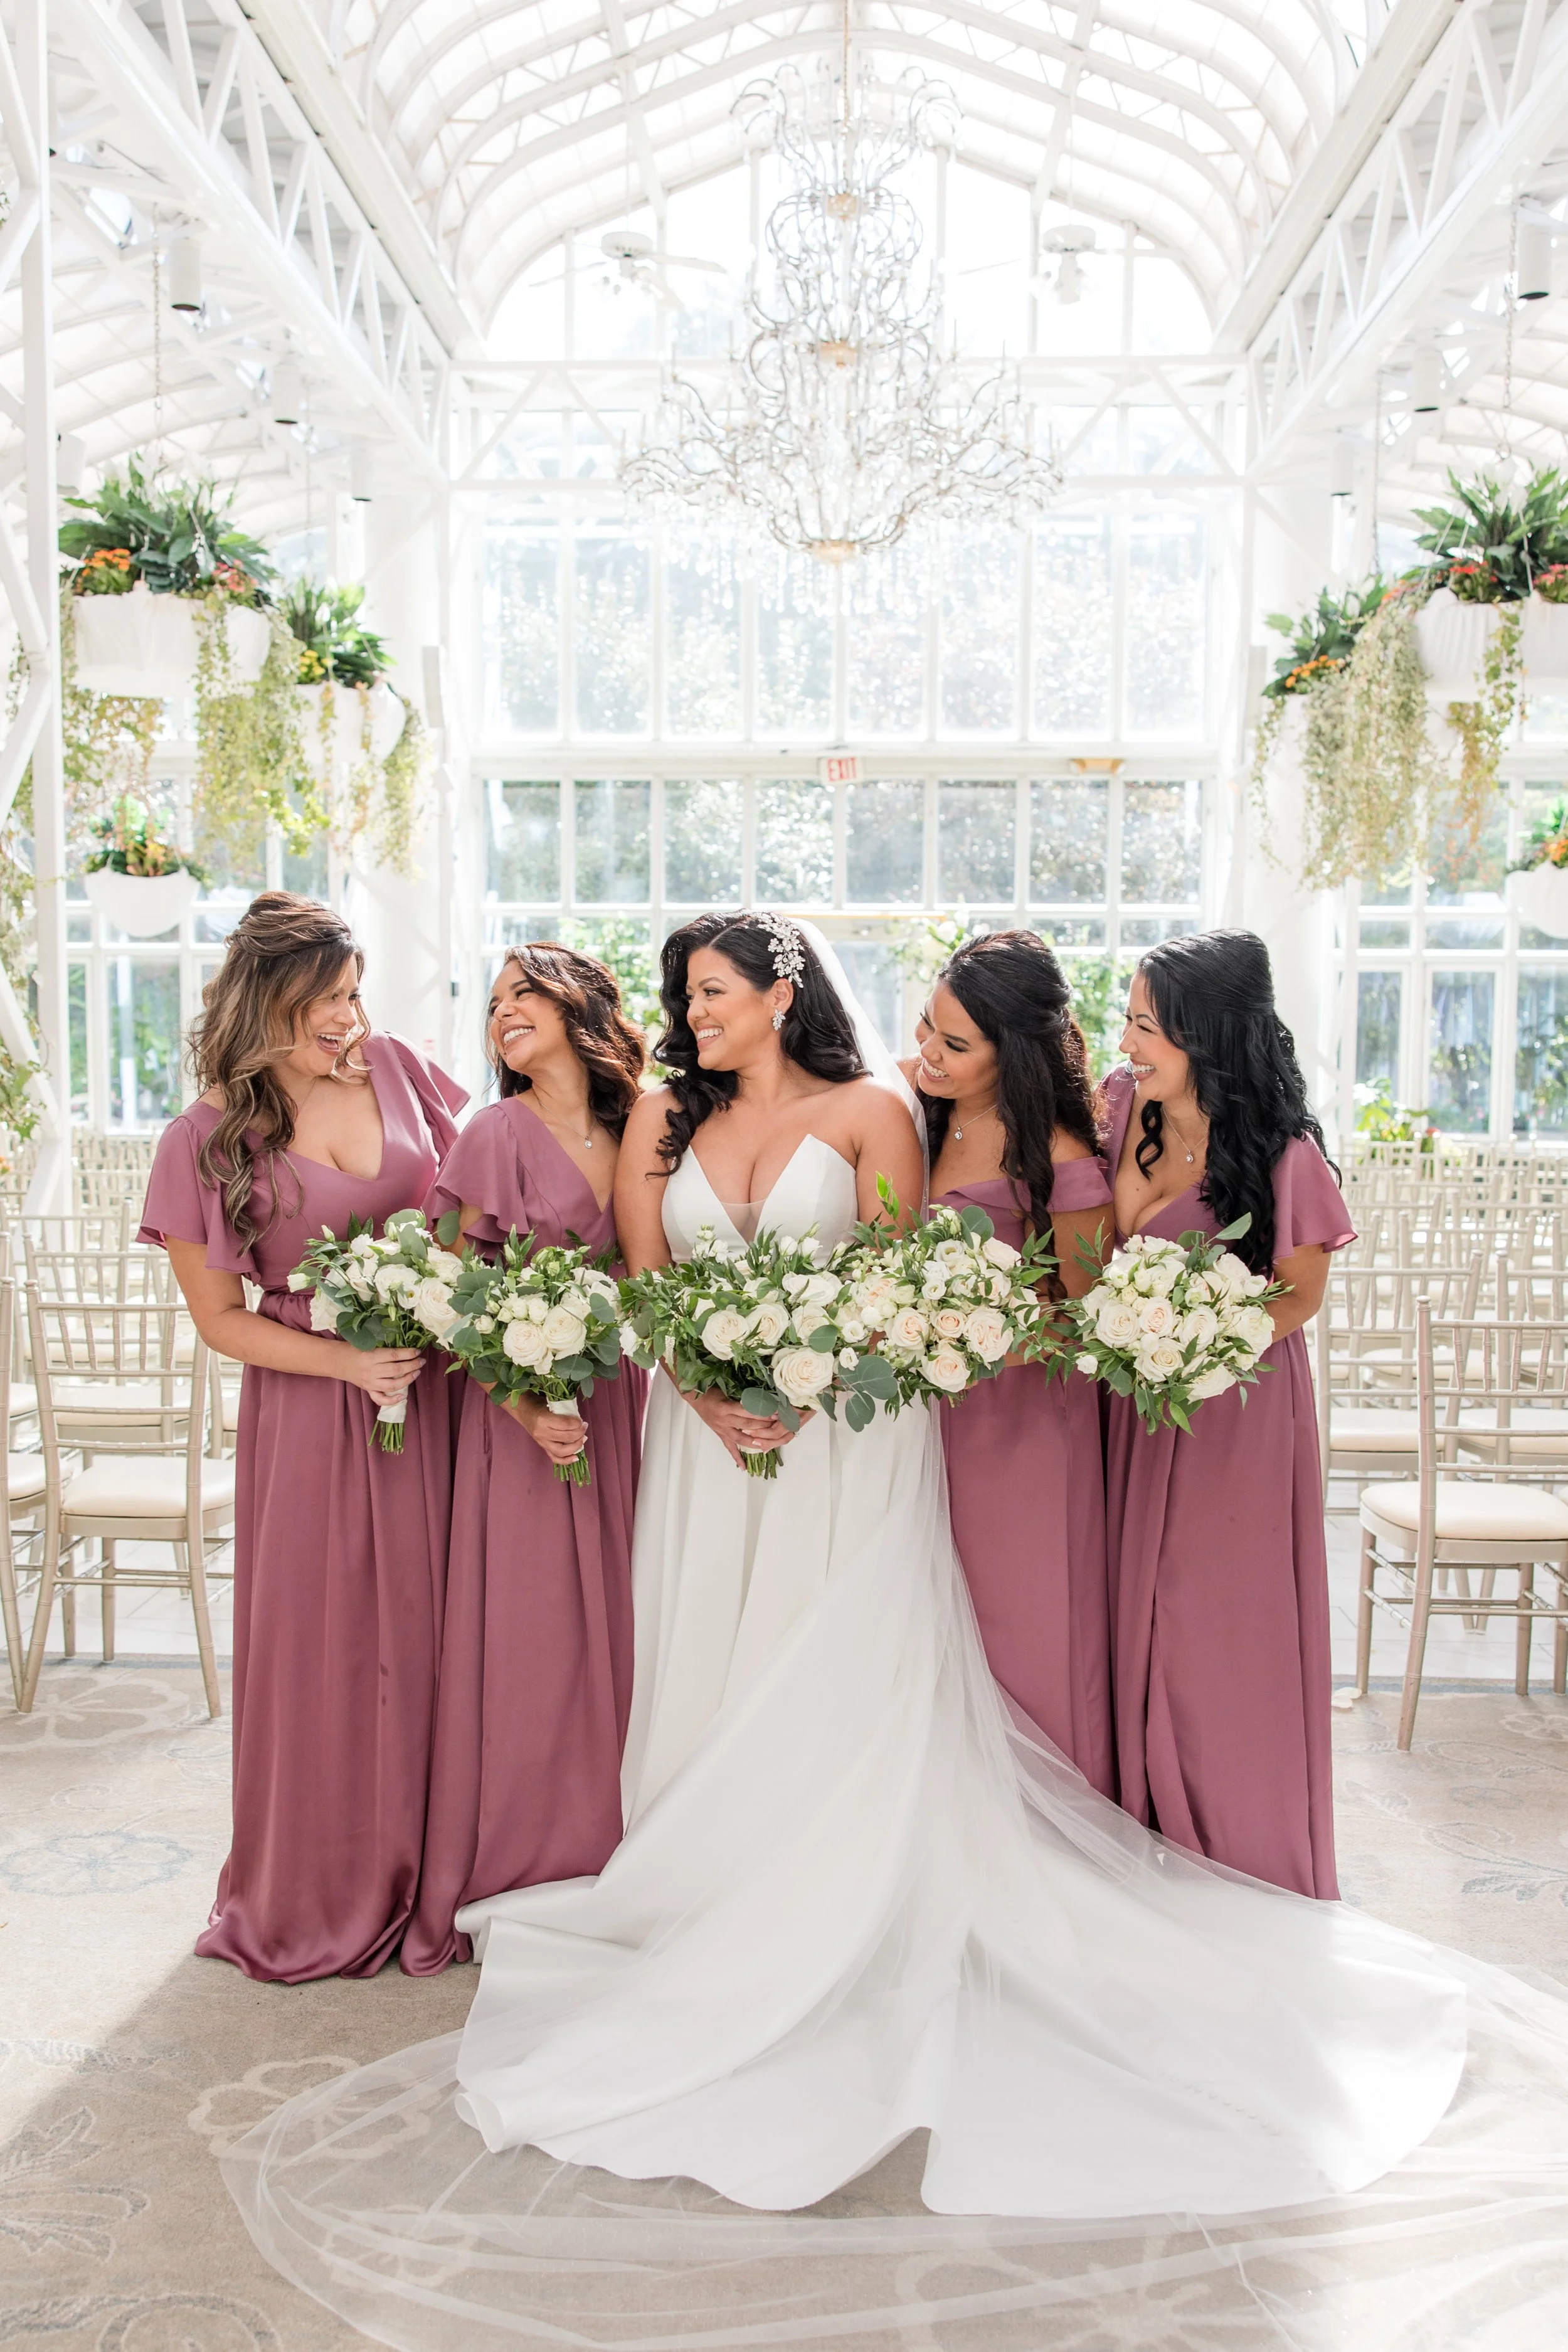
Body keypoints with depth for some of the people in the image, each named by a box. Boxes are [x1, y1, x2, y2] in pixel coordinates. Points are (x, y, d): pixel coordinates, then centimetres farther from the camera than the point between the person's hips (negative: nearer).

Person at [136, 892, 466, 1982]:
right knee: (323, 1645, 6)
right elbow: (220, 1318, -2)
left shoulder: (396, 1070, 0)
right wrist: (348, 1362, -14)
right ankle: (321, 1897, 26)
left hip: (434, 1393, 3)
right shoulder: (209, 1140, -7)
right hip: (312, 1420, -3)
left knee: (428, 1631, 10)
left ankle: (427, 1876, 28)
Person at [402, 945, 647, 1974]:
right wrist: (526, 1405, -16)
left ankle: (607, 1866, 23)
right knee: (526, 1636, -1)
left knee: (615, 1628, 8)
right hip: (522, 1411, -4)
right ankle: (513, 1880, 13)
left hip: (620, 1404, 4)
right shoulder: (497, 1135, -5)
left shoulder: (633, 1134, 7)